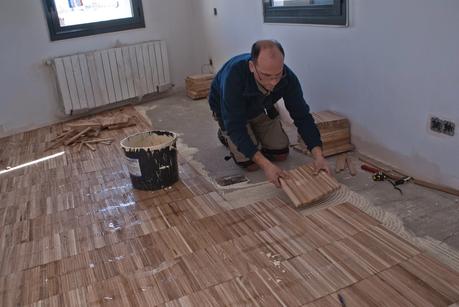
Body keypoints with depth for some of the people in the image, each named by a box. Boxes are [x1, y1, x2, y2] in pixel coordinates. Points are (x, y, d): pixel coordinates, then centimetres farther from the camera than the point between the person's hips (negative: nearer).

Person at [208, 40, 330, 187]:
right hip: (228, 110, -4)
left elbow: (302, 116, -21)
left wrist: (318, 156, -33)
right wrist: (266, 164, -47)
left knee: (281, 154, 0)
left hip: (259, 109, 4)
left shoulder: (287, 77, -30)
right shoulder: (234, 74, -43)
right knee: (251, 163, -14)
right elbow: (235, 126, -40)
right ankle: (225, 134, 15)